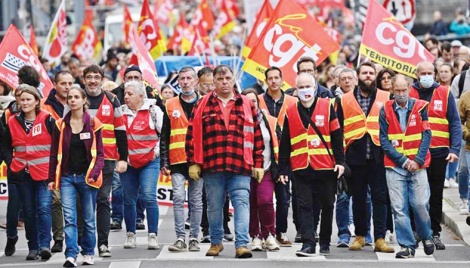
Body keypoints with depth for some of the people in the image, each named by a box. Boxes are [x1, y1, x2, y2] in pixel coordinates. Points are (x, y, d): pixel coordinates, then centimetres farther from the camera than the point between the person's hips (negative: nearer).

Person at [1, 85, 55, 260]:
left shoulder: (47, 120, -4)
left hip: (44, 172, -3)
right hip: (22, 173, 4)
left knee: (44, 208, -15)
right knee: (29, 211, 7)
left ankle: (45, 245, -20)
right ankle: (33, 247, 13)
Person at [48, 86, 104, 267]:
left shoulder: (93, 124, 0)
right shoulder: (61, 125, 5)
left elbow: (100, 153, 1)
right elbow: (55, 153, 7)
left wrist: (94, 174, -13)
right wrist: (52, 178, 2)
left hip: (87, 177, -1)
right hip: (67, 177, 1)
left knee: (89, 218, 6)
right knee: (69, 217, -8)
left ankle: (88, 253, 18)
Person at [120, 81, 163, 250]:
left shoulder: (153, 110, 0)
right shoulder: (121, 112, 9)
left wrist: (157, 150, -3)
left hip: (149, 161, -4)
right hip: (127, 162, 4)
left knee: (149, 197, -12)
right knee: (129, 199, 6)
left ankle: (153, 236, -7)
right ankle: (130, 235, 16)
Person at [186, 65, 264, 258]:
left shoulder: (246, 105, 11)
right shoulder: (203, 105, 9)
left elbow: (257, 135, 10)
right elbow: (192, 134, 6)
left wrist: (258, 164, 6)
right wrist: (193, 162, 0)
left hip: (240, 166, 0)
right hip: (212, 166, 0)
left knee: (242, 202, -9)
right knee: (214, 206, 8)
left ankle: (242, 244, -13)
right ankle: (216, 242, 22)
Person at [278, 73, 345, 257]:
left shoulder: (327, 107, 2)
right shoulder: (291, 112, 7)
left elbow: (337, 136, 1)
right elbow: (285, 143, 10)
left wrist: (340, 161, -6)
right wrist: (283, 169, 7)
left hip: (326, 167, -1)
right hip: (301, 168, 1)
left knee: (327, 205, 9)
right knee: (304, 205, -5)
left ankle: (325, 242, 22)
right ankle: (308, 244, -7)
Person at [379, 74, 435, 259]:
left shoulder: (420, 107, 3)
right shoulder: (385, 110, 3)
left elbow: (426, 135, 0)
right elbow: (384, 140, -1)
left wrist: (418, 160, -9)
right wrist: (403, 160, -9)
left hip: (418, 165, 0)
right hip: (394, 167, 0)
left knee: (420, 203, -4)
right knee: (399, 208, -4)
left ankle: (426, 236, 21)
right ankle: (407, 245, 3)